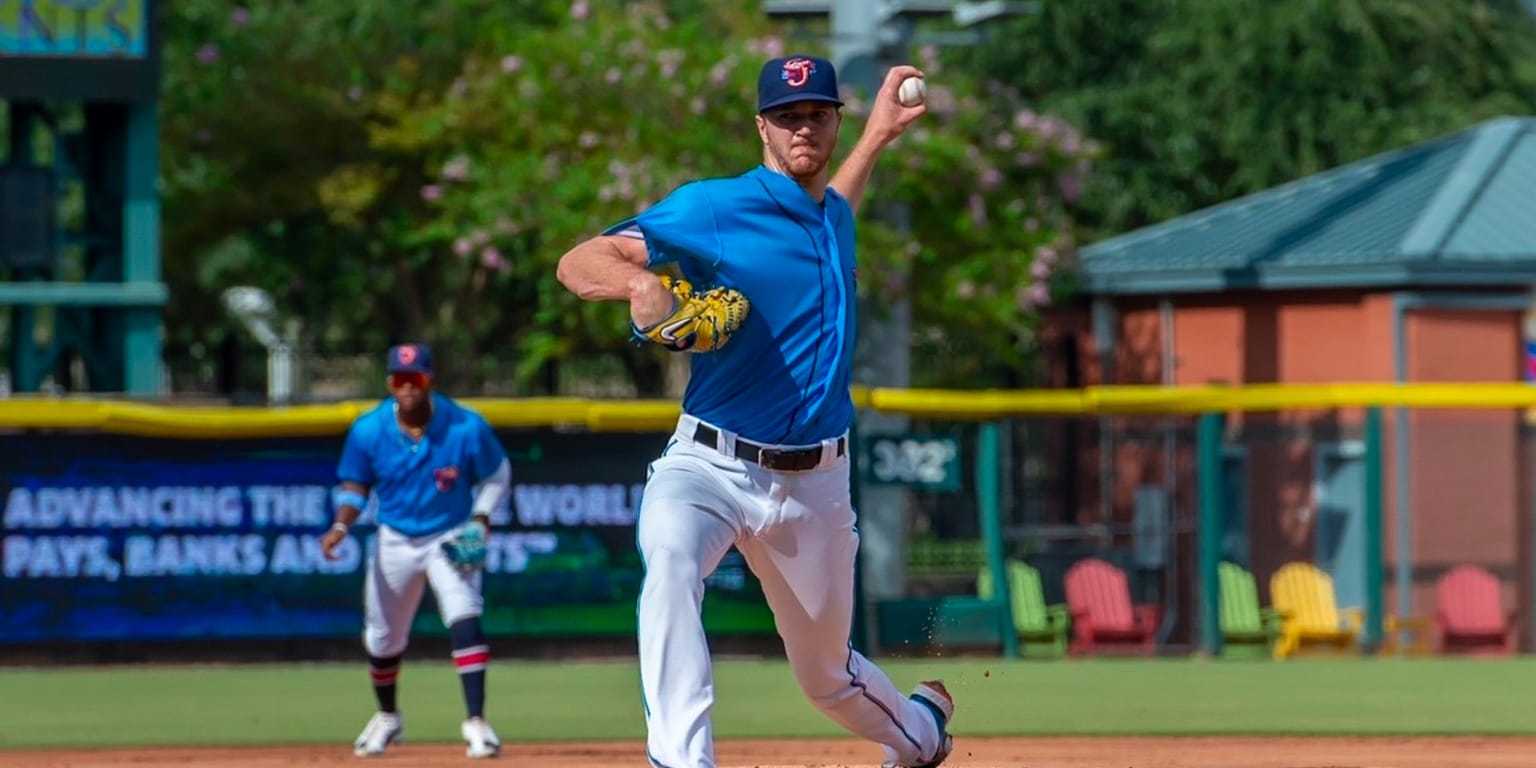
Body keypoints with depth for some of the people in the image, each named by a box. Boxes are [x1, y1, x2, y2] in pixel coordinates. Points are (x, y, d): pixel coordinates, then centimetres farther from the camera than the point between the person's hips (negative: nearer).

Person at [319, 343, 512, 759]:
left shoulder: (467, 427, -18)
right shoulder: (368, 430, -14)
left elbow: (497, 475, -3)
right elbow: (355, 486, -2)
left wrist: (481, 519, -17)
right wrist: (341, 525, -20)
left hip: (452, 539, -3)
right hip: (395, 541, 3)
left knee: (464, 620, -24)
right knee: (382, 638, 13)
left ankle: (476, 722, -22)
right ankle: (387, 717, 40)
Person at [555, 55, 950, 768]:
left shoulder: (833, 216, 12)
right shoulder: (711, 207, -9)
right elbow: (577, 262, -15)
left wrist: (878, 136, 40)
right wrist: (641, 282, -35)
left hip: (814, 486, 5)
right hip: (709, 467, -5)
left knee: (827, 674, 16)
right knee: (670, 558, -39)